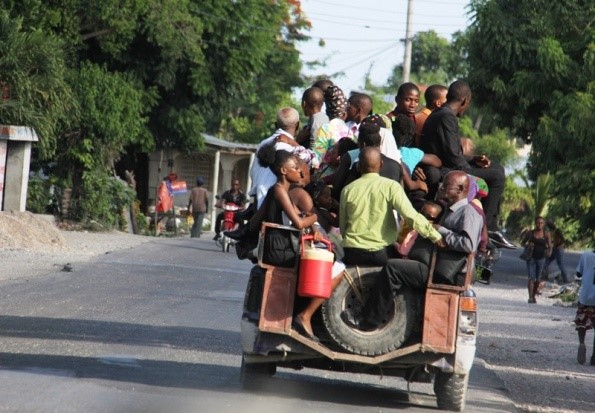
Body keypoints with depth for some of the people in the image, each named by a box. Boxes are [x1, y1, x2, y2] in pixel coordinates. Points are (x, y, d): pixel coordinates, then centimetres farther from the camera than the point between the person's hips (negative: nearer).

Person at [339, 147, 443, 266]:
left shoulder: (348, 190, 4)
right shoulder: (390, 186, -4)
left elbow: (342, 226, 12)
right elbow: (410, 215, -13)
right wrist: (434, 235, -9)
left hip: (352, 253, 1)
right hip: (381, 253, -1)